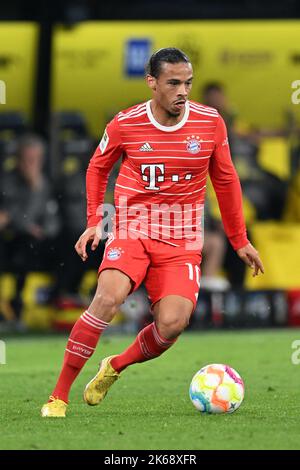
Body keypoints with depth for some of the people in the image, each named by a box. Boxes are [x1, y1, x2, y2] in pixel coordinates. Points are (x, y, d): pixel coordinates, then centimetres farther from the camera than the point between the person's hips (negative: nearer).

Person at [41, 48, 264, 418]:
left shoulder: (210, 123, -2)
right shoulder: (125, 124, -6)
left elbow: (225, 180, 12)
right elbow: (98, 167, 14)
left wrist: (239, 241, 15)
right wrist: (94, 222, 5)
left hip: (182, 240, 2)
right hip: (132, 228, -2)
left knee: (172, 323, -19)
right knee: (109, 297, -28)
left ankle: (115, 366, 13)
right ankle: (59, 395, -18)